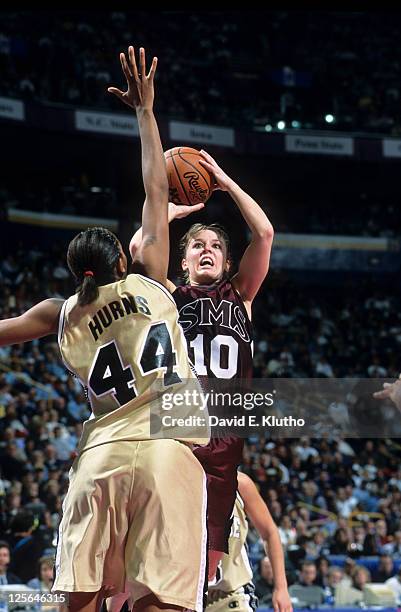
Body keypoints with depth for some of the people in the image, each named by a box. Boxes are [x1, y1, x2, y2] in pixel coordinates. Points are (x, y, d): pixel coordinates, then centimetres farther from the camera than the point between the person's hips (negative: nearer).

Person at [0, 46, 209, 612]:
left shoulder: (61, 315, 14)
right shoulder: (148, 285, 10)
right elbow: (156, 193, 14)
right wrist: (145, 110, 22)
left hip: (100, 454, 3)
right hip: (168, 451, -3)